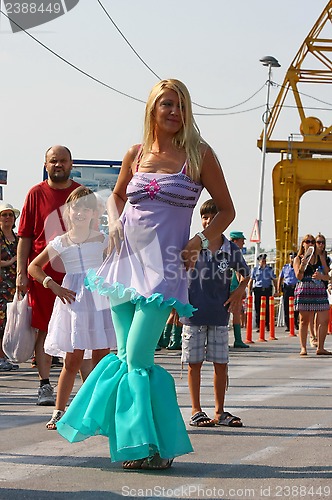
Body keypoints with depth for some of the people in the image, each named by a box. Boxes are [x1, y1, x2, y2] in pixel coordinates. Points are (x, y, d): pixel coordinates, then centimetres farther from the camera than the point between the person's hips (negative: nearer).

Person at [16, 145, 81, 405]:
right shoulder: (36, 194, 4)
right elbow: (25, 237, 4)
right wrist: (21, 273, -3)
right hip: (43, 274, -1)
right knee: (44, 330, 2)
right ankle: (45, 386, 6)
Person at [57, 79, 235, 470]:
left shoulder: (198, 155, -2)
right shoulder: (136, 154, 9)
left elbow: (226, 209, 6)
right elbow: (116, 195, 27)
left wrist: (200, 241, -8)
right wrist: (115, 221, 7)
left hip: (165, 264, -5)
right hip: (127, 259, 5)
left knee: (137, 358, -11)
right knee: (126, 356, 6)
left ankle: (155, 447, 1)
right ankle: (135, 443, 17)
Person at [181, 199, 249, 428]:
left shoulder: (232, 250, 2)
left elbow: (246, 275, 18)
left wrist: (239, 291, 1)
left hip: (219, 315, 2)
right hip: (194, 313, -1)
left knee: (221, 364, 5)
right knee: (195, 363, 3)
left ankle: (220, 413, 15)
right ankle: (196, 411, 13)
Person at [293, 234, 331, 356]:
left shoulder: (320, 258, 16)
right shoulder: (298, 259, 7)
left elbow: (327, 276, 14)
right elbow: (299, 277, -4)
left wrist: (321, 276, -8)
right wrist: (303, 264, -19)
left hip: (319, 290, 3)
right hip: (304, 290, -3)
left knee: (324, 320, -3)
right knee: (304, 320, -3)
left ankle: (320, 348, 5)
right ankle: (303, 348, -1)